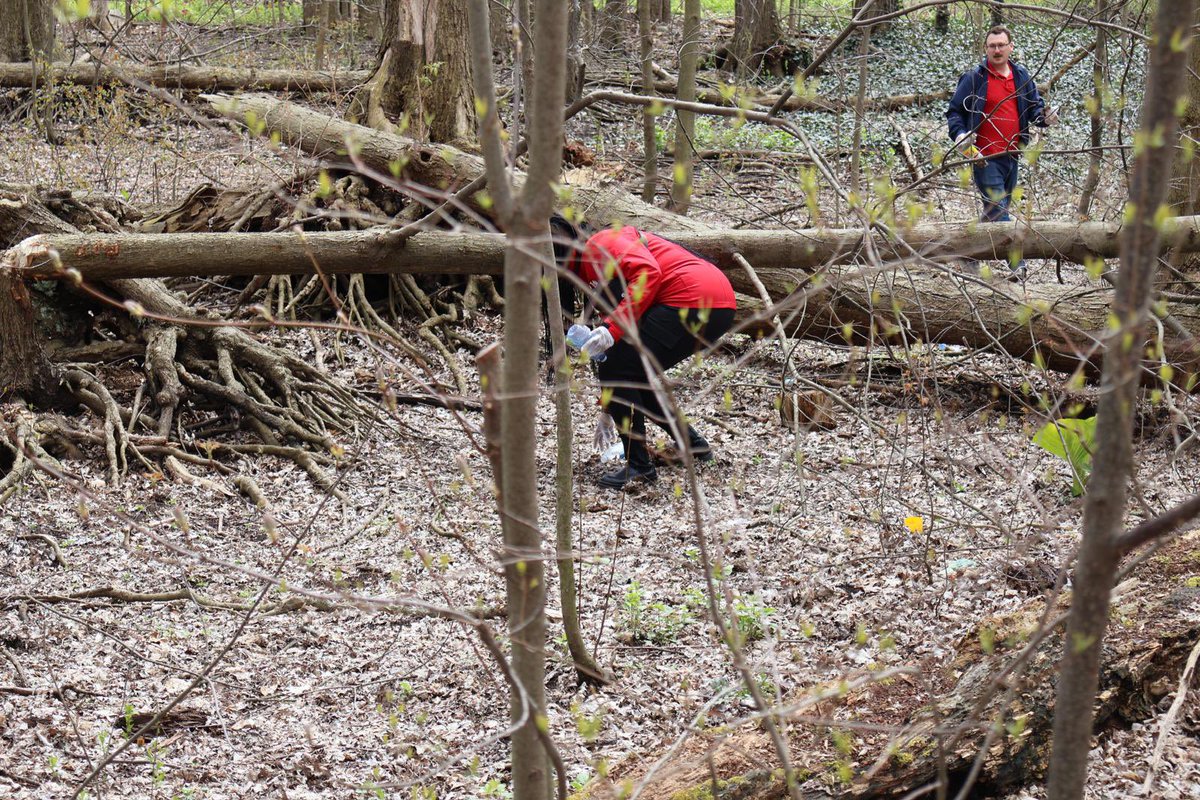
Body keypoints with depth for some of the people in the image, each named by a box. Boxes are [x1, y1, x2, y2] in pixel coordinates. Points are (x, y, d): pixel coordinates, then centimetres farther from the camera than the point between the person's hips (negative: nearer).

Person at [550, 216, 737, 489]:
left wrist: (612, 327, -24)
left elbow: (648, 272, -20)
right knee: (634, 374, 19)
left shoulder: (600, 244, -3)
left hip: (693, 301, -10)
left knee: (615, 370, -6)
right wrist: (611, 407, 35)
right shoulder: (594, 271, 27)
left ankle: (639, 465, -2)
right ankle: (693, 444, 26)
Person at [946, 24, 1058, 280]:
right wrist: (959, 134, -16)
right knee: (997, 210, -13)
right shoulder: (974, 78, -3)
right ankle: (1018, 263, -14)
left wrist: (1044, 117, -7)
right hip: (986, 157, -6)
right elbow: (954, 111, 2)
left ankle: (970, 258, 27)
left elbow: (1034, 106, 16)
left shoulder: (1021, 76, 10)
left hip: (1011, 155, 6)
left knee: (996, 210, 14)